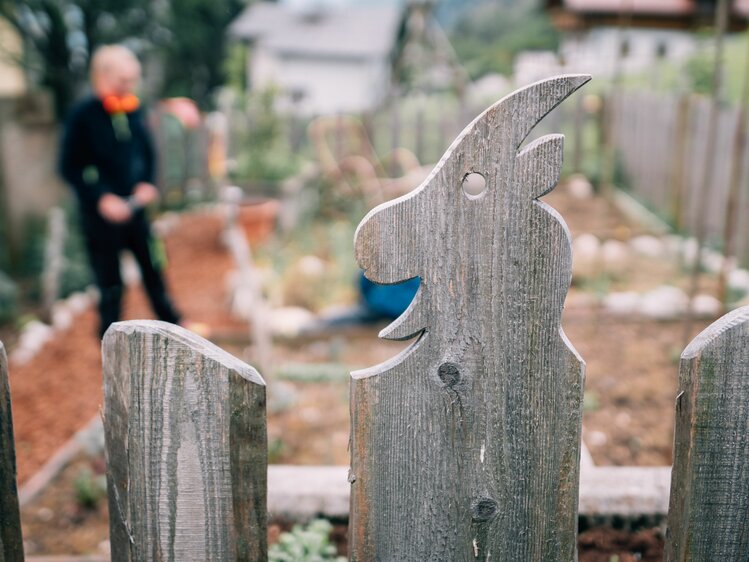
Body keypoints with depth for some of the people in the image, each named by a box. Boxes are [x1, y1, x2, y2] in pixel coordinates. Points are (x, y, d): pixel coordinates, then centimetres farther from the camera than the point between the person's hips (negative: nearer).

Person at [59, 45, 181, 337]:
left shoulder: (133, 110, 2)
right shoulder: (83, 115, -12)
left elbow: (147, 151, 14)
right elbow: (70, 167, -11)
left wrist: (147, 183, -3)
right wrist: (101, 198, -20)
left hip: (134, 207, 5)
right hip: (101, 213, -4)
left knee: (153, 268, 16)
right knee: (110, 283, 5)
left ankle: (171, 323, 36)